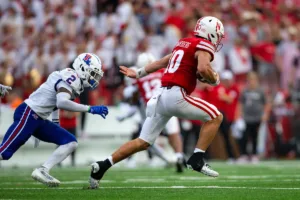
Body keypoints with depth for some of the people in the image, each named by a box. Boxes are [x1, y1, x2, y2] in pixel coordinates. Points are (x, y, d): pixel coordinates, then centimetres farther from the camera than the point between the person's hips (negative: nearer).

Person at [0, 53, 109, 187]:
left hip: (39, 119, 10)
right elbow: (62, 103, -34)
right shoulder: (70, 78, -17)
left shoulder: (75, 81, 12)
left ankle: (42, 171, -4)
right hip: (28, 115, -10)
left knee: (71, 143, 2)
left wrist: (56, 123, 21)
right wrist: (90, 109, -30)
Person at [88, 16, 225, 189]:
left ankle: (102, 166, 4)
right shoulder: (204, 46, -2)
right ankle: (197, 160, -3)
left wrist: (139, 73, 43)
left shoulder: (184, 43, 22)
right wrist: (215, 79, 0)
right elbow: (203, 68, -21)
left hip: (162, 95, 8)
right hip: (176, 95, -8)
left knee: (144, 142, 11)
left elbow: (162, 62, 33)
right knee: (215, 116, 2)